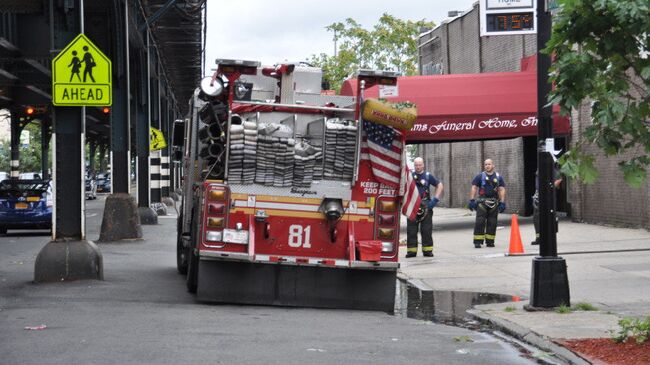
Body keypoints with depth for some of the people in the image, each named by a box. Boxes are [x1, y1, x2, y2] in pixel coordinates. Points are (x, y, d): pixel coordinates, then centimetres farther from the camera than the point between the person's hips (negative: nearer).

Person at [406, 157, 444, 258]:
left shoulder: (428, 176, 6)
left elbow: (440, 186, 10)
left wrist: (435, 199, 0)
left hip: (425, 207, -1)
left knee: (426, 230, 1)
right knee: (411, 230, 0)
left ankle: (427, 250, 5)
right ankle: (411, 251, 5)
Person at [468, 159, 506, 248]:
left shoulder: (498, 177, 9)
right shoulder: (480, 176, 5)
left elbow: (502, 190, 5)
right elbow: (474, 188, 2)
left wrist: (502, 203, -4)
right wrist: (472, 200, -7)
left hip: (494, 203, 2)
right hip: (482, 202, -2)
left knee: (492, 223, 5)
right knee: (480, 222, -9)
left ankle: (490, 241, 14)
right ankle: (477, 242, -9)